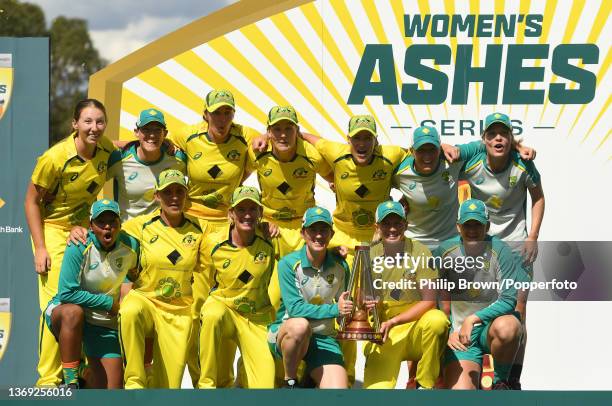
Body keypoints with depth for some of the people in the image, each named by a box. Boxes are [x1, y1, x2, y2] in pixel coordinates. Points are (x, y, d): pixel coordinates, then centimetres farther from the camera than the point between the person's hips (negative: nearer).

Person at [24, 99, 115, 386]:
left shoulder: (106, 149, -7)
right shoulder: (55, 158, -23)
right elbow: (31, 201, -13)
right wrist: (39, 249, -17)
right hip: (52, 230, -6)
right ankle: (48, 379, -7)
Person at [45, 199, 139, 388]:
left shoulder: (131, 247, -6)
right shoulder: (79, 247, -19)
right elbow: (67, 293, -22)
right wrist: (108, 302, -18)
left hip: (104, 323, 3)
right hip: (62, 310, -3)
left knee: (111, 397, -6)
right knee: (73, 312, -43)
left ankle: (85, 377, 29)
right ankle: (70, 384, -32)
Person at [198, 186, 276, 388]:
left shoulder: (268, 246, -10)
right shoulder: (213, 245, -11)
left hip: (257, 318, 1)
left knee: (265, 385, -14)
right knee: (213, 316, -40)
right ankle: (206, 384, -26)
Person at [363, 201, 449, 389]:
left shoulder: (419, 252, -8)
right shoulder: (370, 254, 0)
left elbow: (429, 301, -13)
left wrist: (393, 321, -21)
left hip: (413, 328, 0)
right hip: (383, 337, 0)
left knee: (437, 320, -36)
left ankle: (424, 384, -15)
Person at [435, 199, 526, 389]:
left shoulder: (499, 251, -10)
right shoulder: (444, 251, -1)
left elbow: (509, 300, -15)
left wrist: (473, 319, -24)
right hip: (459, 332, 1)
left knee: (507, 327, -40)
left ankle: (501, 381, -12)